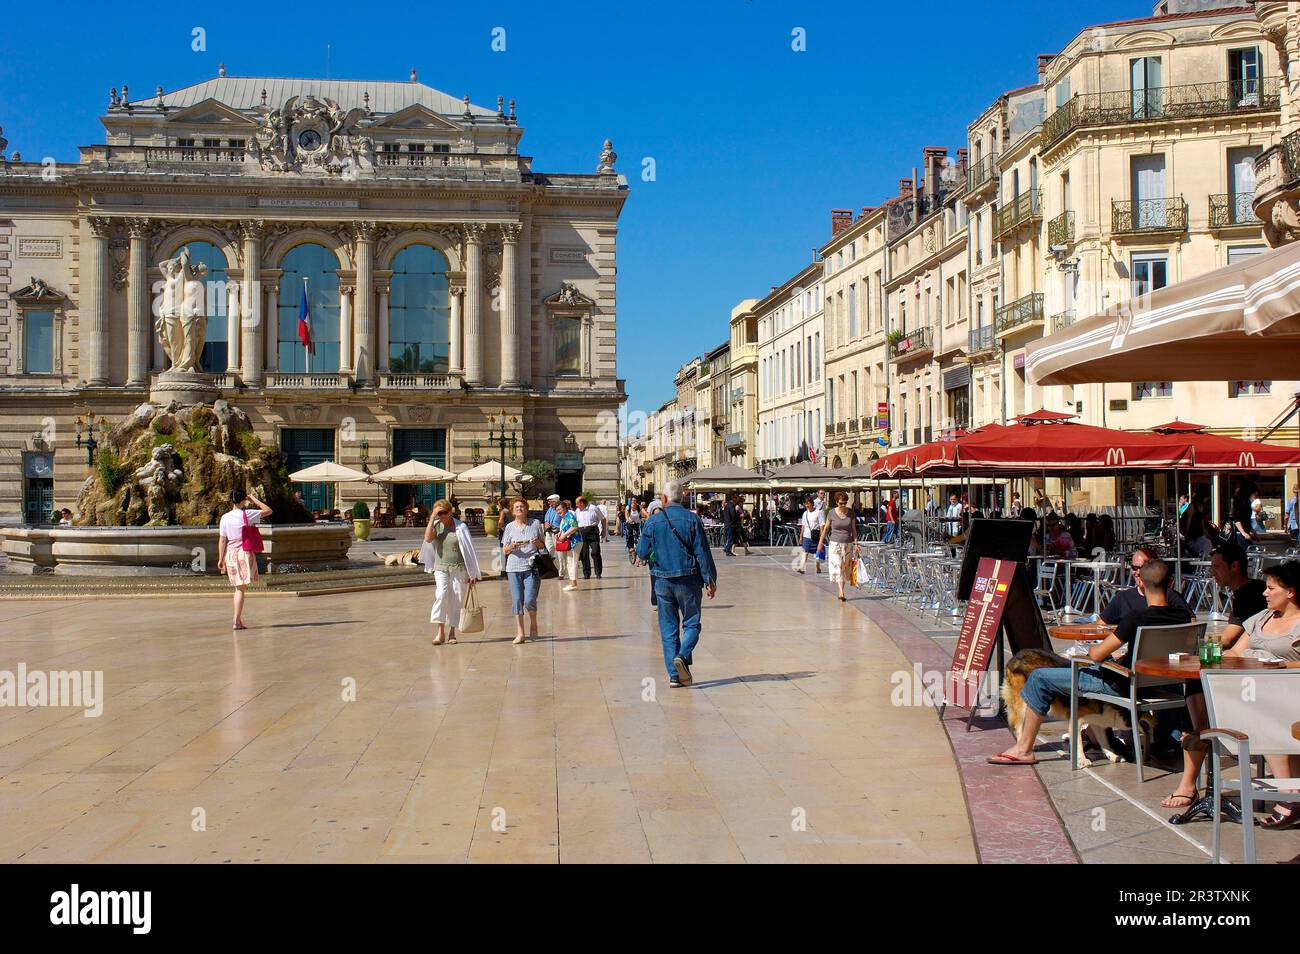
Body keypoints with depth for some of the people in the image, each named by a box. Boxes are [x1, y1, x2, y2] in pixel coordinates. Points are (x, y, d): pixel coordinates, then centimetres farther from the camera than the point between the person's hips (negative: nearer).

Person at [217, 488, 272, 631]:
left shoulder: (225, 517, 3)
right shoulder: (247, 514, -9)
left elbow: (222, 540, 4)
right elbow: (268, 511, -2)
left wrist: (220, 559, 9)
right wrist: (253, 499, 5)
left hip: (230, 554, 5)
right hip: (244, 553, -5)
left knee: (238, 588, 14)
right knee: (241, 588, -3)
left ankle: (239, 620, 17)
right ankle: (236, 621, -7)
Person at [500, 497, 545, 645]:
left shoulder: (536, 524, 7)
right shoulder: (509, 527, 7)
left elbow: (543, 546, 13)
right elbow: (504, 550, 9)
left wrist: (538, 543, -8)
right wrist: (512, 547, -12)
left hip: (532, 567, -1)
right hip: (514, 568, 1)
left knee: (529, 600, -11)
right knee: (517, 600, -1)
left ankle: (533, 624, 18)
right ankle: (520, 633, 9)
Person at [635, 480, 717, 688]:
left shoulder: (652, 522, -1)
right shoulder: (692, 520, -6)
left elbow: (642, 553, 4)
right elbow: (703, 553, -7)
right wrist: (710, 580, -2)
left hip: (662, 582, 2)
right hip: (688, 580, -2)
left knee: (668, 628, 9)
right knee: (691, 624, 9)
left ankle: (674, 675, 5)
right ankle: (683, 656, -18)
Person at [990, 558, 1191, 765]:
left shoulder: (1137, 619, -28)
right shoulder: (1184, 617, -9)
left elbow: (1096, 655, -23)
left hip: (1123, 685, -8)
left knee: (1039, 678, 0)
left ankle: (1024, 749, 6)